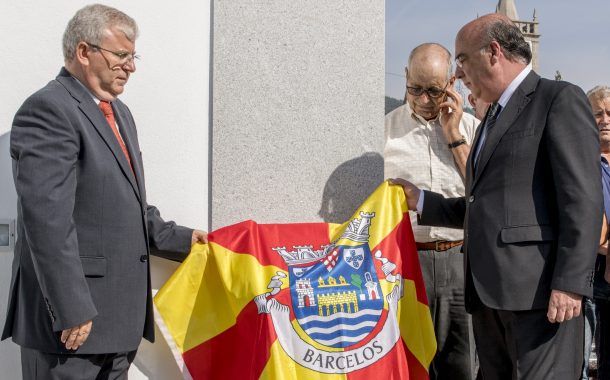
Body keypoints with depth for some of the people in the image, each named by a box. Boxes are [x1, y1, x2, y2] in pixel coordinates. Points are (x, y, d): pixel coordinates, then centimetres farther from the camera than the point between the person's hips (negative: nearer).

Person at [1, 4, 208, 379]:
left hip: (118, 314, 9)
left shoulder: (119, 112, 17)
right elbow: (48, 221, -20)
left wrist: (181, 238, 14)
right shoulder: (48, 110, -13)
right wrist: (71, 310, -22)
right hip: (73, 317, -8)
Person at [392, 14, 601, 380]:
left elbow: (583, 198, -12)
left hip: (539, 287, -8)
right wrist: (421, 201, 20)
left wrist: (570, 282, -19)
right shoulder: (492, 118, 25)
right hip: (488, 290, 8)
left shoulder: (560, 99, -2)